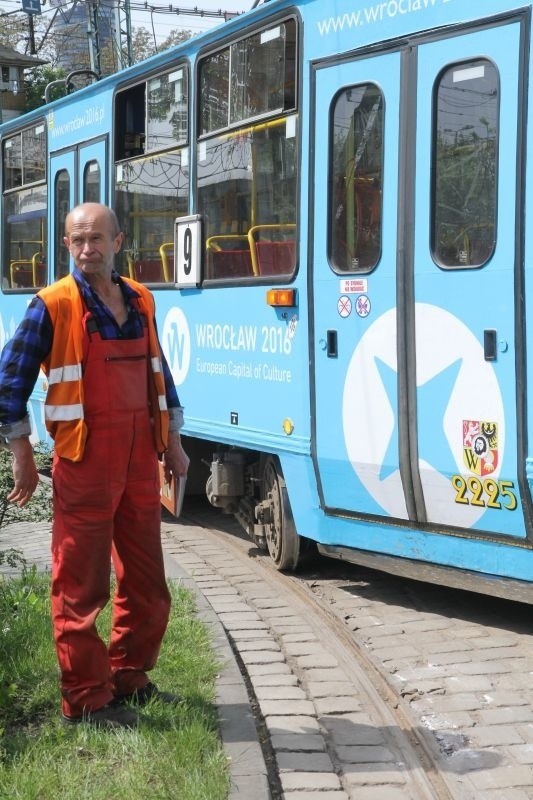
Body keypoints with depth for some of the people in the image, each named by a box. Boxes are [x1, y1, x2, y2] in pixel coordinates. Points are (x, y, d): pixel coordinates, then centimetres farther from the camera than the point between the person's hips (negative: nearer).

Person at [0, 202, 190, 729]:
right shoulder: (52, 306, -7)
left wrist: (172, 441, 18)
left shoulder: (140, 301, 10)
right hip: (84, 463, -6)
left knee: (146, 583, 12)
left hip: (140, 461, 6)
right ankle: (86, 699, 11)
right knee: (81, 587, 1)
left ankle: (128, 678, 28)